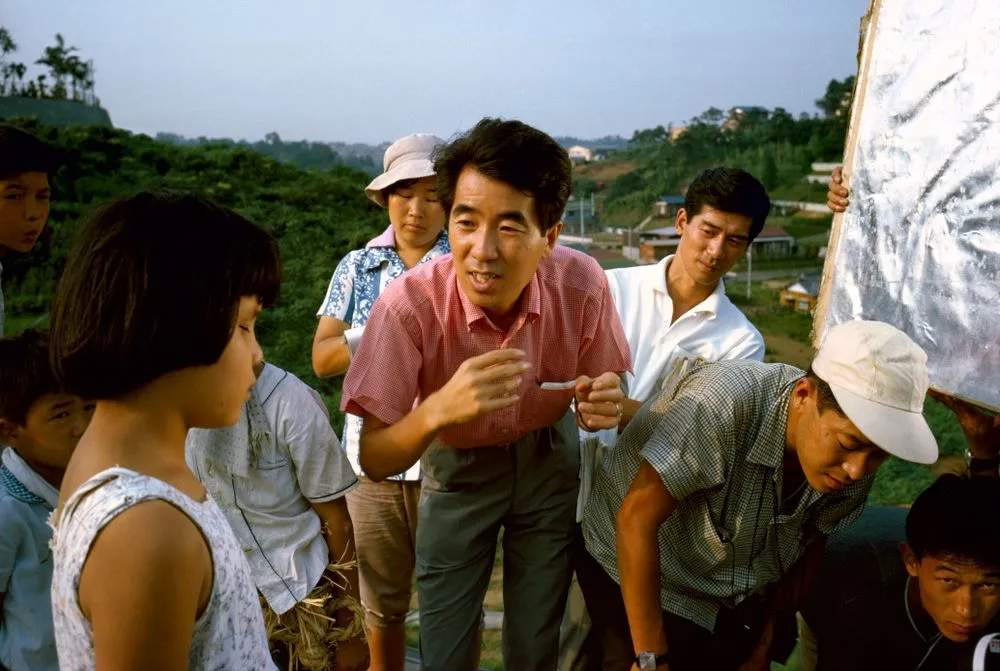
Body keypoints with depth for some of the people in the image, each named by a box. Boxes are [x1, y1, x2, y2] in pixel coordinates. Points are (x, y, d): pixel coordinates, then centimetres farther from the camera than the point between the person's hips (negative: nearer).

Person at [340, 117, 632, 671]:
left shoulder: (581, 284, -25)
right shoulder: (408, 306, -30)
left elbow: (603, 390, -7)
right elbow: (374, 462, -25)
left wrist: (602, 407, -32)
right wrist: (438, 409, -45)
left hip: (549, 457, 2)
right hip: (457, 466, -1)